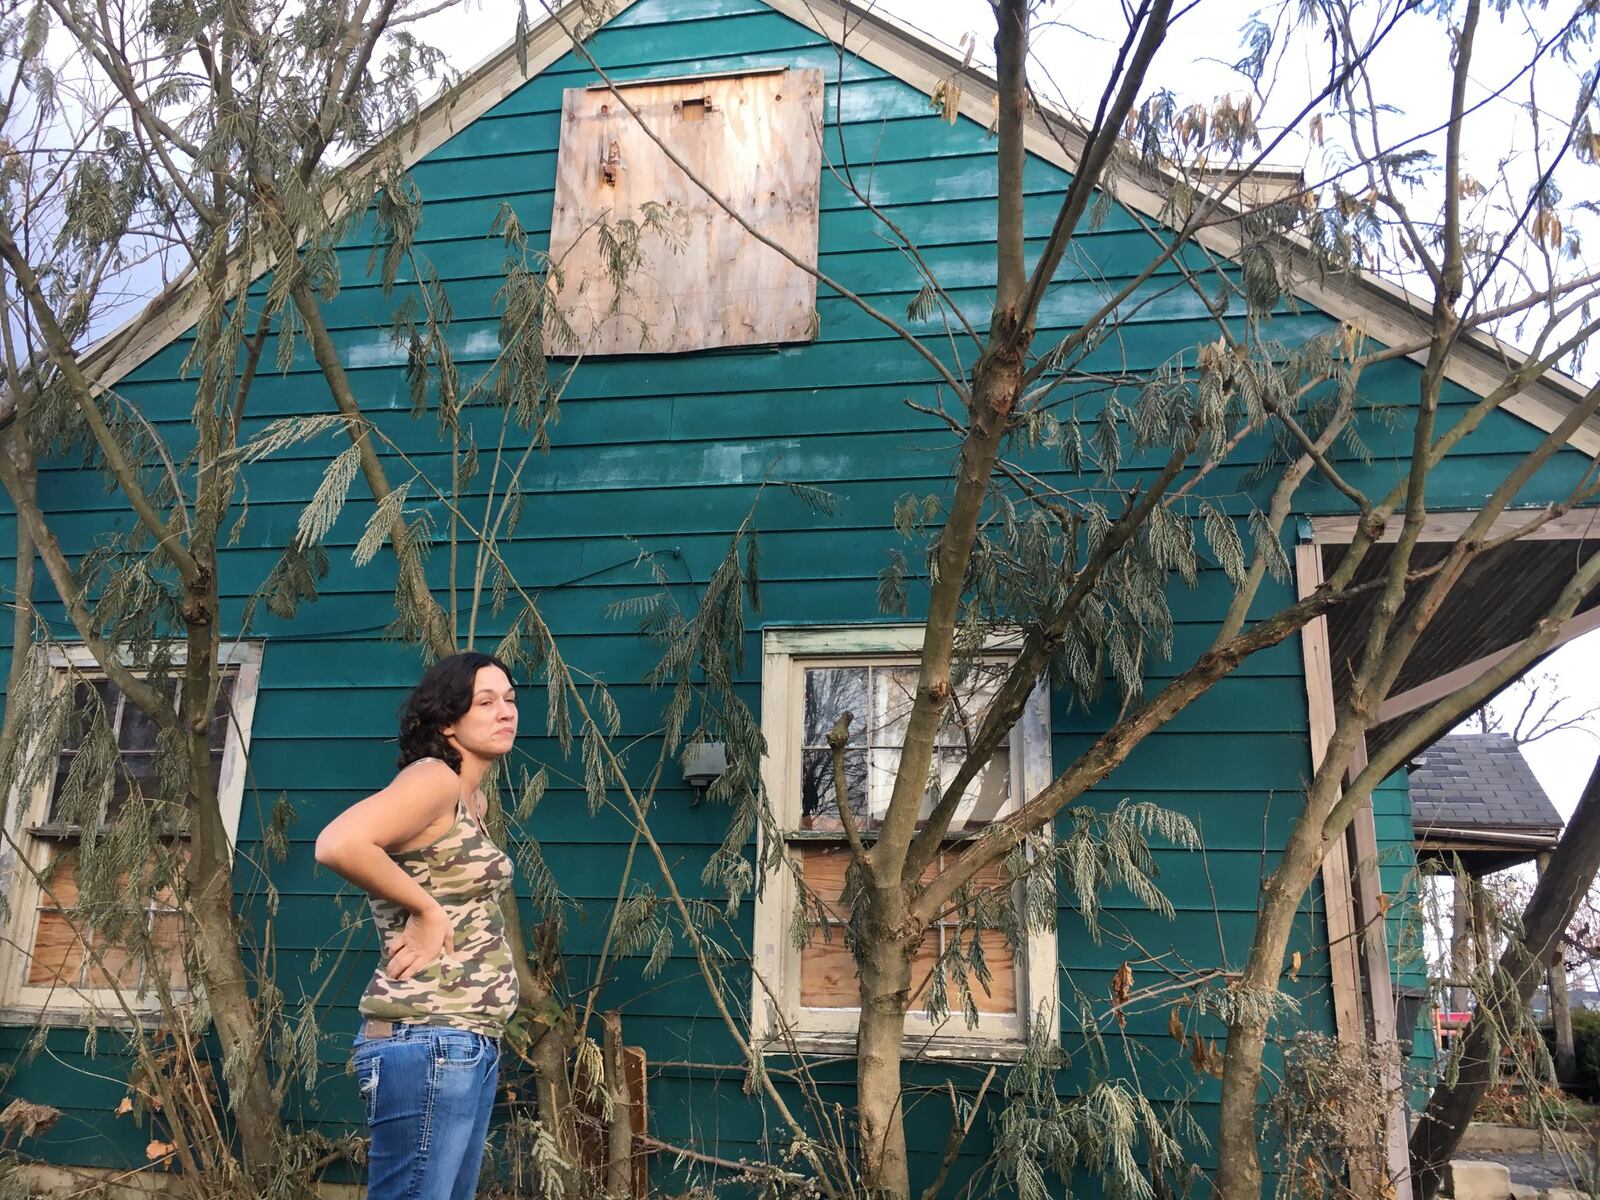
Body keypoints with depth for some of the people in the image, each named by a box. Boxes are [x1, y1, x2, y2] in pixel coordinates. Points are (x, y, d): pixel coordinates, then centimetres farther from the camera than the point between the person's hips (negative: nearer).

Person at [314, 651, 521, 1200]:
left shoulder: (473, 800, 14)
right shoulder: (433, 778, -14)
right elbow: (336, 845, -29)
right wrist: (426, 908, -17)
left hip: (472, 1042, 9)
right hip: (429, 1042, -9)